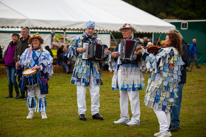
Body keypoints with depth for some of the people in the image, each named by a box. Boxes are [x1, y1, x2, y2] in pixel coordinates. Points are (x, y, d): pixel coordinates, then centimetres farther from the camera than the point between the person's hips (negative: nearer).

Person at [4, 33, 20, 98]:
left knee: (13, 80, -10)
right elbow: (6, 53, 20)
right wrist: (6, 60, 9)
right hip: (8, 65, 7)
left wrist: (15, 61, -13)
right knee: (9, 80, 8)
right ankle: (10, 94, 14)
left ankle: (17, 93, 4)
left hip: (14, 65, -7)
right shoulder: (10, 45, 13)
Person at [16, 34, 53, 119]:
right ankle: (31, 112, 14)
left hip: (40, 77, -2)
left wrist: (39, 67, -17)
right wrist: (19, 64, -9)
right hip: (29, 77, 2)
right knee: (30, 94, 5)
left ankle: (43, 112, 9)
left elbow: (48, 64, -3)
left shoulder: (44, 53, 4)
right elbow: (22, 62, 13)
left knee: (41, 95, -2)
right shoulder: (27, 52, 12)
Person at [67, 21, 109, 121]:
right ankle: (81, 112, 6)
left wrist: (105, 53, -7)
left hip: (94, 68, 3)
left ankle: (95, 112, 9)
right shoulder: (79, 39, 5)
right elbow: (71, 48, 5)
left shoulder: (95, 40, 13)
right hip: (82, 67, -3)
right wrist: (78, 50, -13)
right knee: (81, 91, -2)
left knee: (95, 90, 1)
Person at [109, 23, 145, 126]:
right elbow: (113, 57, 21)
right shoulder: (120, 44, 20)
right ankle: (124, 117, 19)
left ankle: (136, 119, -2)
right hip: (120, 71, 7)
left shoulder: (136, 43, -1)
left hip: (131, 72, -7)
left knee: (133, 96, -7)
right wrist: (113, 55, 0)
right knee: (122, 96, 11)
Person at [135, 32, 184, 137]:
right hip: (172, 84, 9)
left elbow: (156, 60, -20)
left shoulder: (167, 51, -14)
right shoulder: (177, 53, 14)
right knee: (165, 106, 15)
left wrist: (143, 52, -10)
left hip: (162, 82, -9)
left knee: (157, 105, -6)